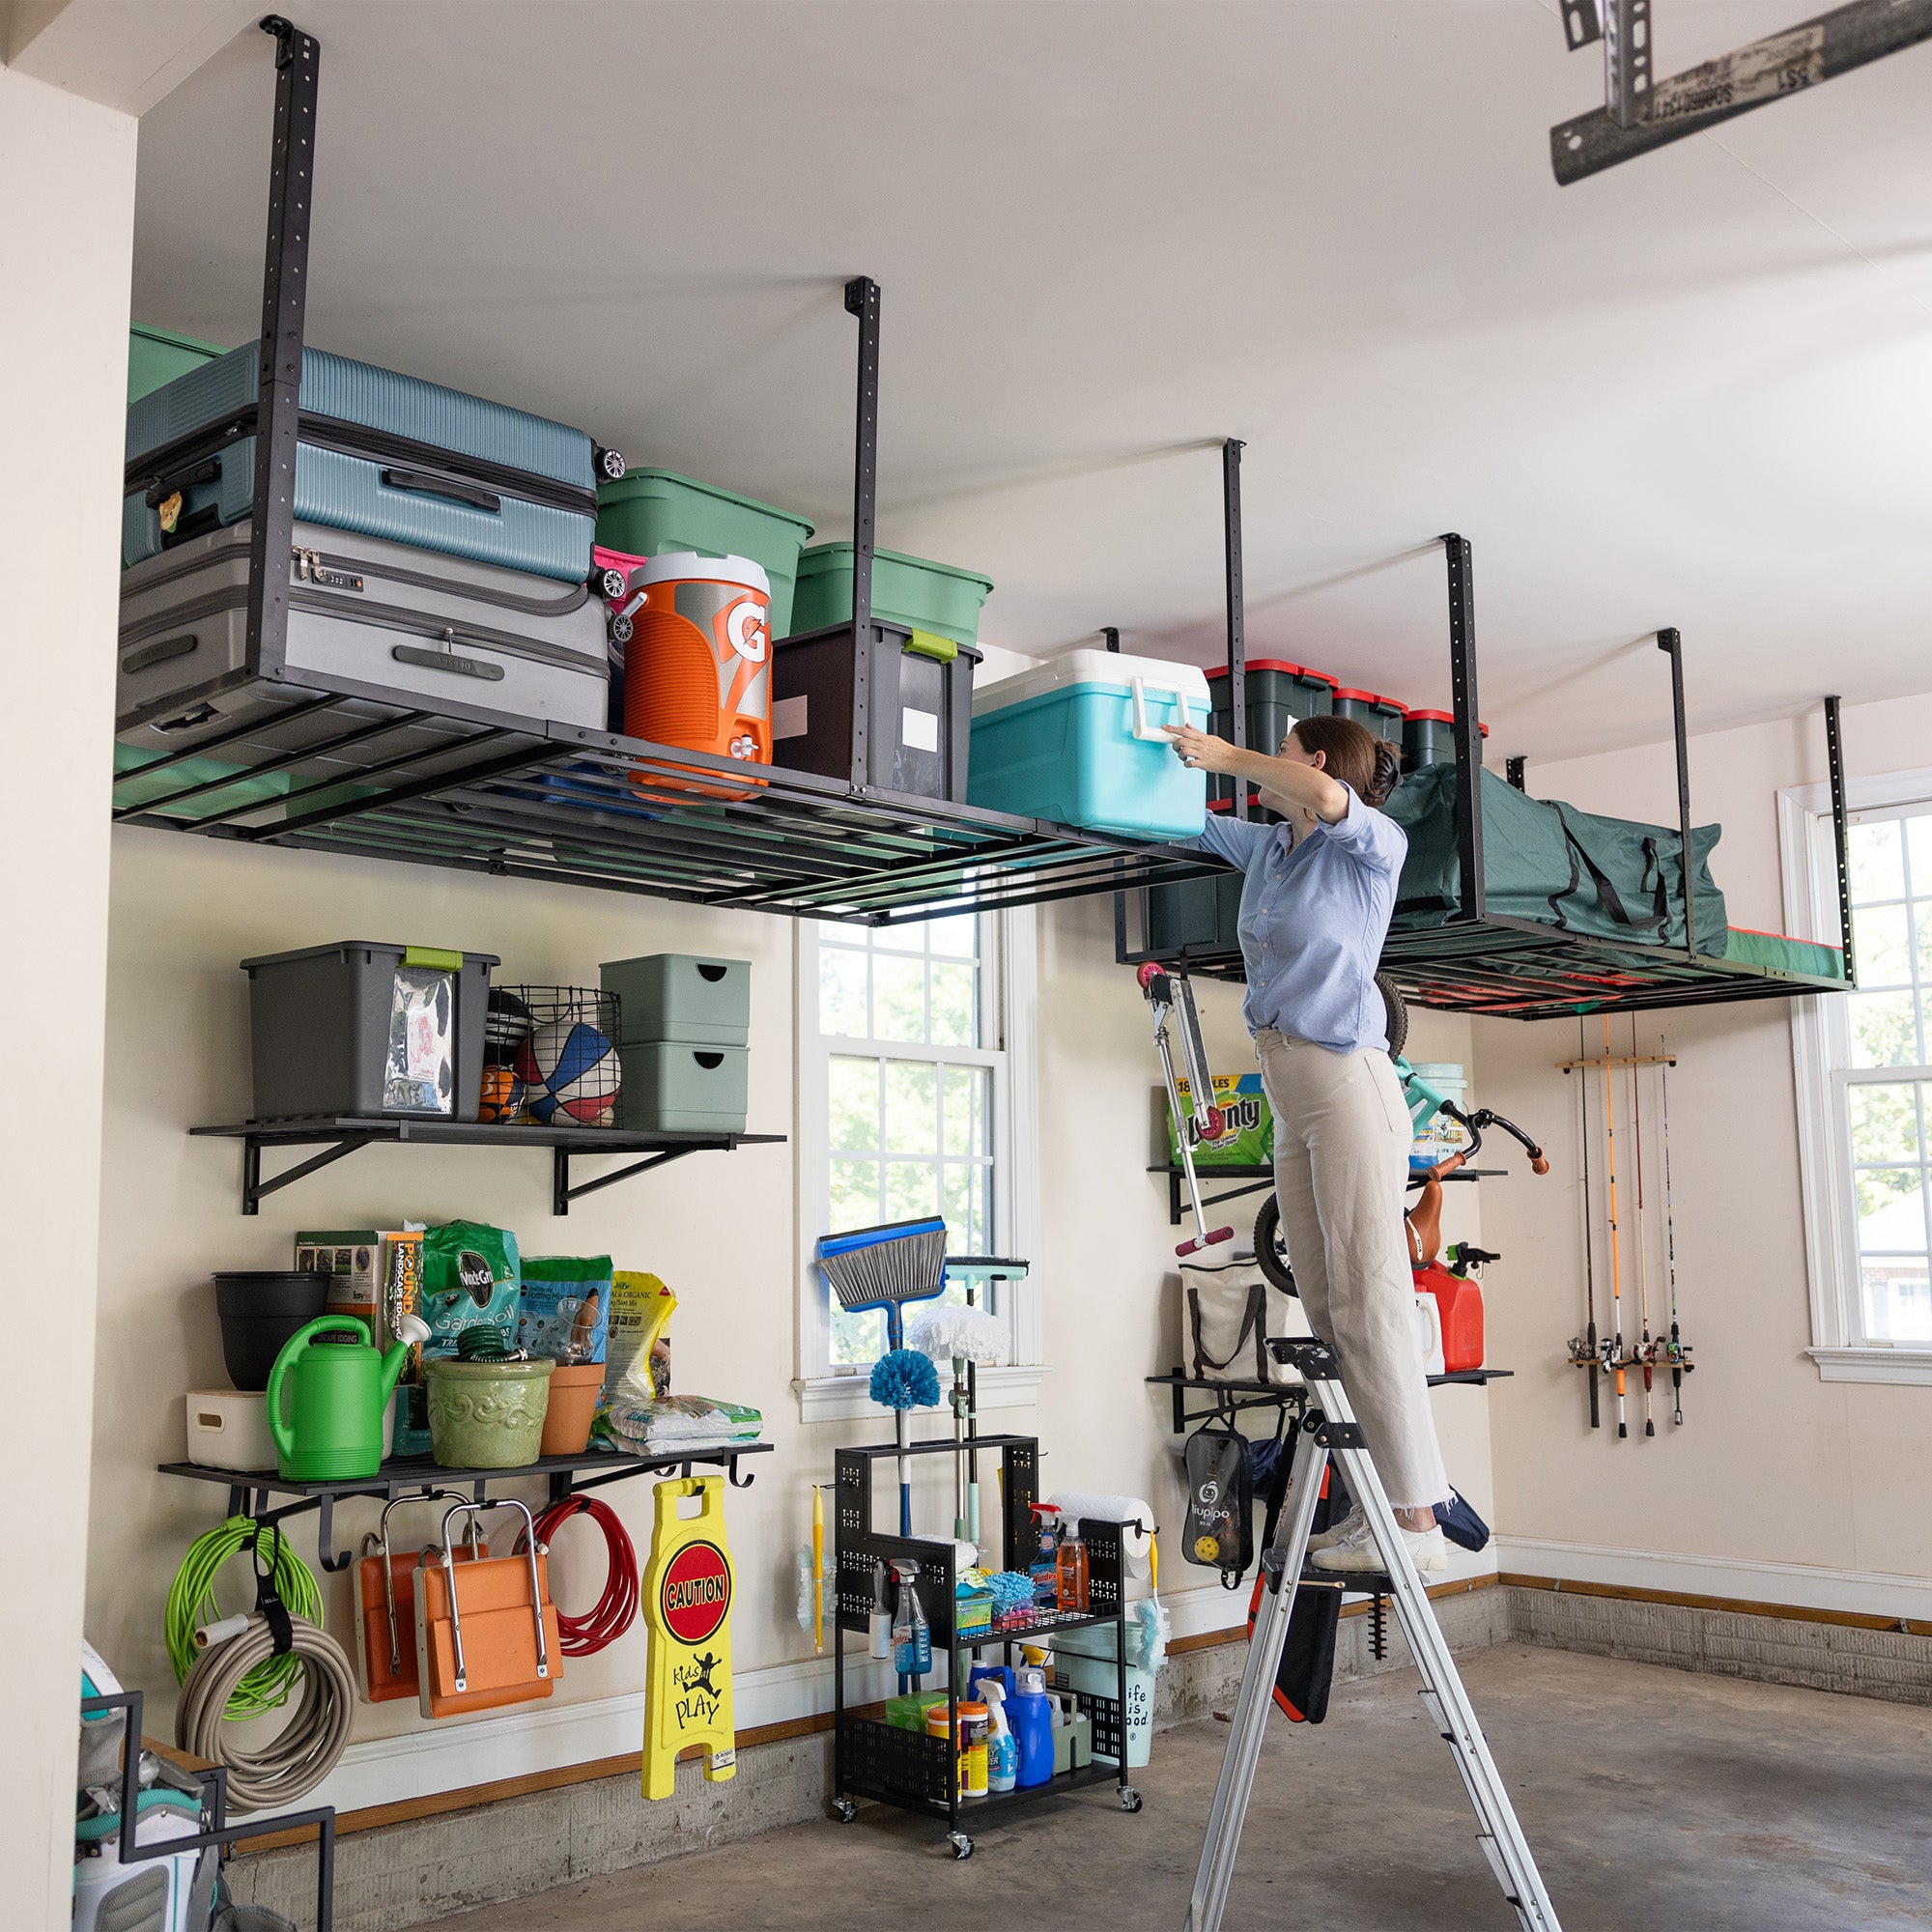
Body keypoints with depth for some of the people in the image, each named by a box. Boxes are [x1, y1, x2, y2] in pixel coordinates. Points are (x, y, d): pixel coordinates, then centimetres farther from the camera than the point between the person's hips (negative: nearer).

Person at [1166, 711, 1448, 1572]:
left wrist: (1228, 755, -15)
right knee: (1325, 1307, 5)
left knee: (1369, 1300, -10)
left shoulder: (1375, 846, -5)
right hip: (1289, 1096, 8)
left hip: (1348, 1081, -8)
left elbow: (1325, 798, -26)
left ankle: (1417, 1521, -7)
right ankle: (1382, 1501, 9)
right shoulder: (1267, 846, 16)